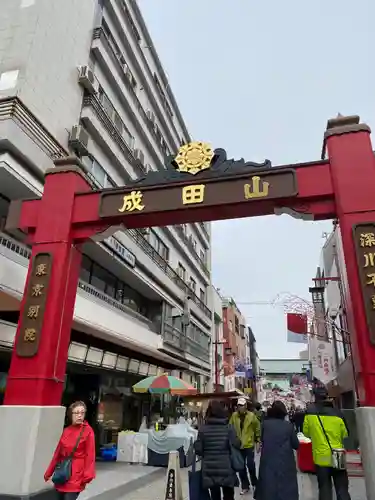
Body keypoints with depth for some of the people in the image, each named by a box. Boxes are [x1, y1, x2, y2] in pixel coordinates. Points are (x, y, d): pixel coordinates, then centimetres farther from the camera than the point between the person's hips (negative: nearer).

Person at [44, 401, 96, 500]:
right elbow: (58, 453, 13)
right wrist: (49, 472, 15)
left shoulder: (88, 431, -9)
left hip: (76, 474, -5)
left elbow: (90, 455, -10)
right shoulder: (66, 430, 7)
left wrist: (87, 475, -16)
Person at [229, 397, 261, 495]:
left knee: (250, 464, 0)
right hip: (238, 445, 3)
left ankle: (254, 483, 27)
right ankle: (245, 486, 26)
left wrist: (257, 442, -1)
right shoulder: (234, 416, -4)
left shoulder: (251, 416, -9)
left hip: (249, 444, -2)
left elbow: (257, 429, -2)